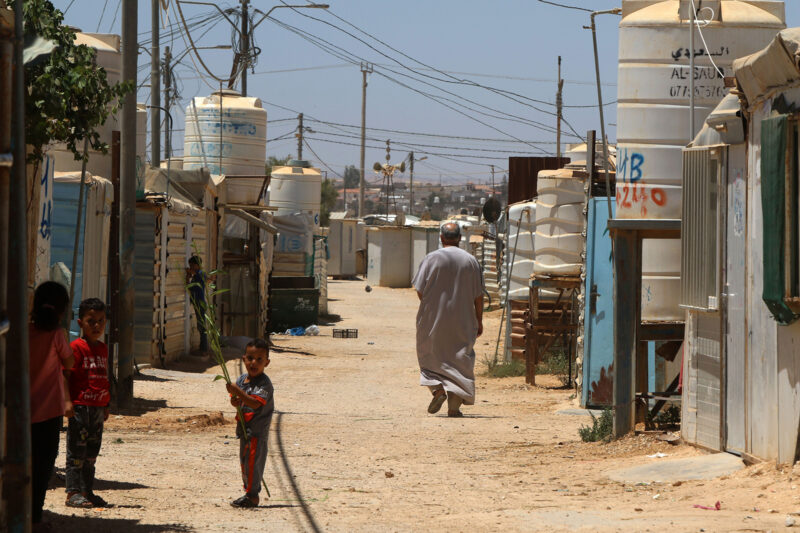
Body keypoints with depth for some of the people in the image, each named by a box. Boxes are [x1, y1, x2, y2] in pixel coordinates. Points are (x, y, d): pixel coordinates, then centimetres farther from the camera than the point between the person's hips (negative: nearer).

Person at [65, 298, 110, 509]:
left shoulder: (102, 349, 13)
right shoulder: (76, 348, -10)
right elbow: (66, 376, -13)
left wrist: (105, 406, 20)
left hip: (97, 408, 7)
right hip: (80, 406, -7)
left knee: (92, 452, 12)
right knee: (77, 451, -4)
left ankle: (87, 491, 19)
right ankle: (73, 492, -2)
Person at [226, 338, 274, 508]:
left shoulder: (264, 383, -16)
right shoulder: (242, 379, 9)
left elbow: (255, 403, -29)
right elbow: (237, 401, 15)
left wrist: (238, 392, -37)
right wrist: (235, 401, -9)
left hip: (257, 430, -9)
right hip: (245, 428, 9)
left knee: (252, 460, -8)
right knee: (244, 461, 15)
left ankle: (252, 495, -2)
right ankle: (249, 492, 25)